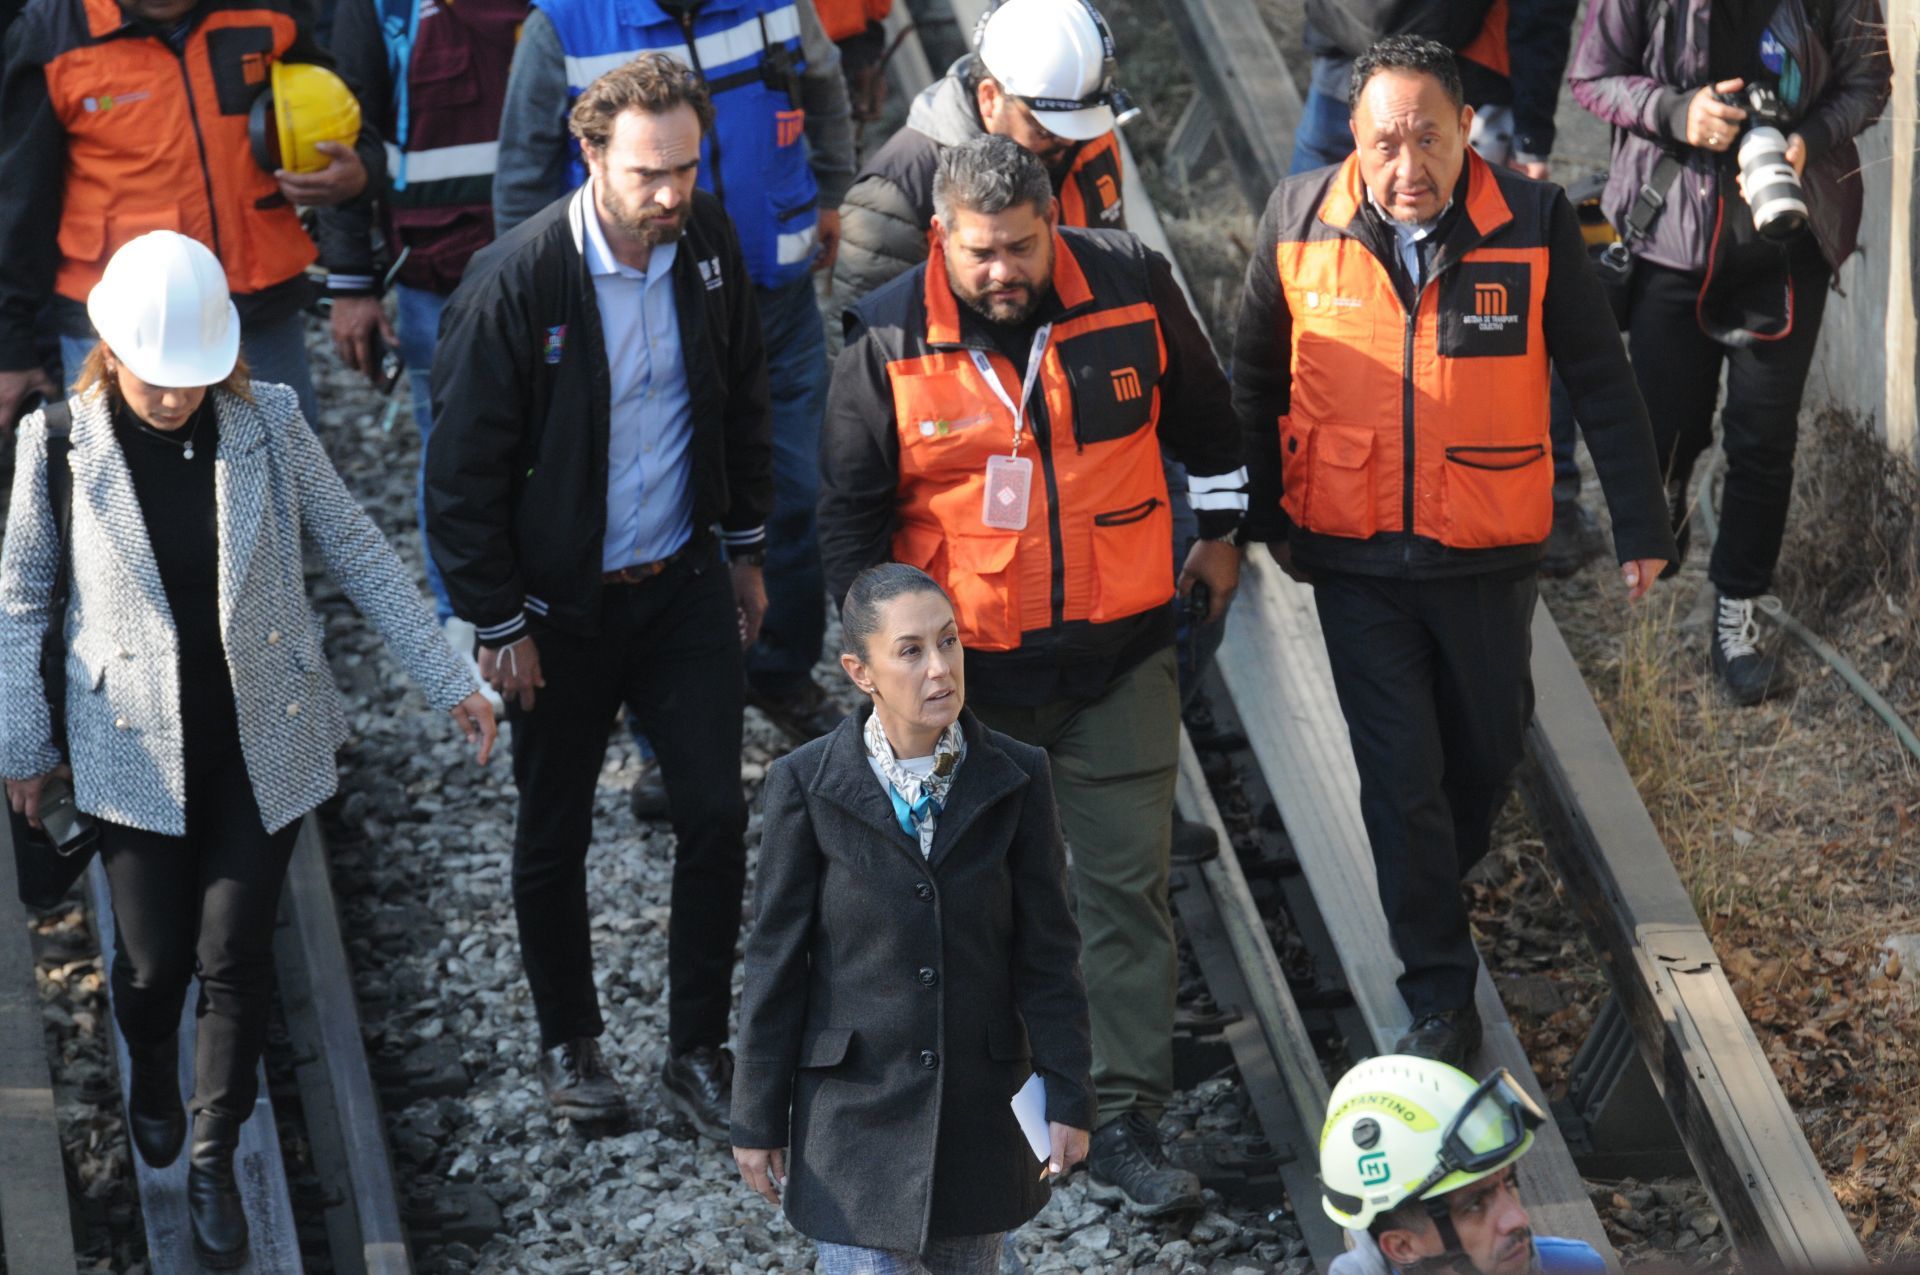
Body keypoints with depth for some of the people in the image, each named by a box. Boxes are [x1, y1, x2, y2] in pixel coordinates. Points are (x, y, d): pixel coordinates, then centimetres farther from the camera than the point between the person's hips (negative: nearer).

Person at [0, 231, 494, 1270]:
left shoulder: (267, 422, -10)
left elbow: (354, 551, 0)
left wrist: (447, 680, 3)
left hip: (263, 745, 1)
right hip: (138, 752, 0)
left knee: (235, 958, 3)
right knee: (155, 960, 9)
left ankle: (214, 1157, 25)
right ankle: (151, 1077, 44)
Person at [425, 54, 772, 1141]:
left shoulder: (709, 241, -6)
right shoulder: (516, 281, -21)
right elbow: (465, 467, -14)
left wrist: (747, 548, 14)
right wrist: (500, 624, -11)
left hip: (685, 585, 4)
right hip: (563, 603, -3)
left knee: (718, 815, 1)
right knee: (554, 836, 11)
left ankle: (699, 1049, 16)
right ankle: (570, 1041, 32)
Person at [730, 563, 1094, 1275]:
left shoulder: (1015, 780, -4)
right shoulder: (806, 786, -9)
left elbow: (1048, 953, 0)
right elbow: (775, 962, -3)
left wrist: (1068, 1096, -2)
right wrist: (757, 1120, 0)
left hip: (982, 1108, 2)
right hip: (856, 1104, -2)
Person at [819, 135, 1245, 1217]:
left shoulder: (1131, 287, -7)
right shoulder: (892, 343, -10)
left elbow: (1202, 409, 11)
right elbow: (852, 508, 0)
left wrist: (1220, 531, 19)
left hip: (1121, 652, 1)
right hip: (969, 667, 0)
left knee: (1129, 884, 0)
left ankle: (1125, 1127, 6)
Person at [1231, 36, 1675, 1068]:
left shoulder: (1534, 225, -10)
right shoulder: (1298, 221, -7)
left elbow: (1598, 381, -1)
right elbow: (1256, 379, 7)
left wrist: (1640, 525, 1)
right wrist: (1261, 516, 9)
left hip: (1488, 556, 1)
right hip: (1354, 557, -1)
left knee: (1488, 746, 18)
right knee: (1399, 773, 0)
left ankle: (1438, 882, 48)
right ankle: (1440, 1001, 10)